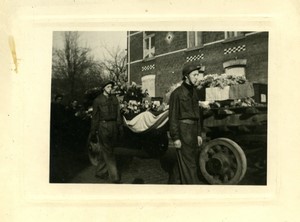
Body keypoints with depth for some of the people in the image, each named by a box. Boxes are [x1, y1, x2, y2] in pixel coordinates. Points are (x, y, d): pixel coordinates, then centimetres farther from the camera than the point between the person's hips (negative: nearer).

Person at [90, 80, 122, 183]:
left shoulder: (114, 99, 13)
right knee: (108, 152, -6)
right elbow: (95, 117, 1)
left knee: (105, 150, 10)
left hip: (113, 126, 5)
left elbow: (118, 114, 14)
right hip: (103, 126, -4)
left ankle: (100, 172, 23)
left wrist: (119, 127, 8)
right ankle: (114, 176, -5)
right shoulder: (98, 100, 1)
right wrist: (93, 132, 0)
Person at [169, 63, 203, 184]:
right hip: (183, 131, -8)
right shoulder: (177, 93, -9)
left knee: (190, 161, 13)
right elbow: (173, 116, -11)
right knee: (188, 163, -8)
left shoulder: (193, 92, 14)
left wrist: (198, 133, 17)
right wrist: (175, 137, -15)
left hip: (193, 130, 8)